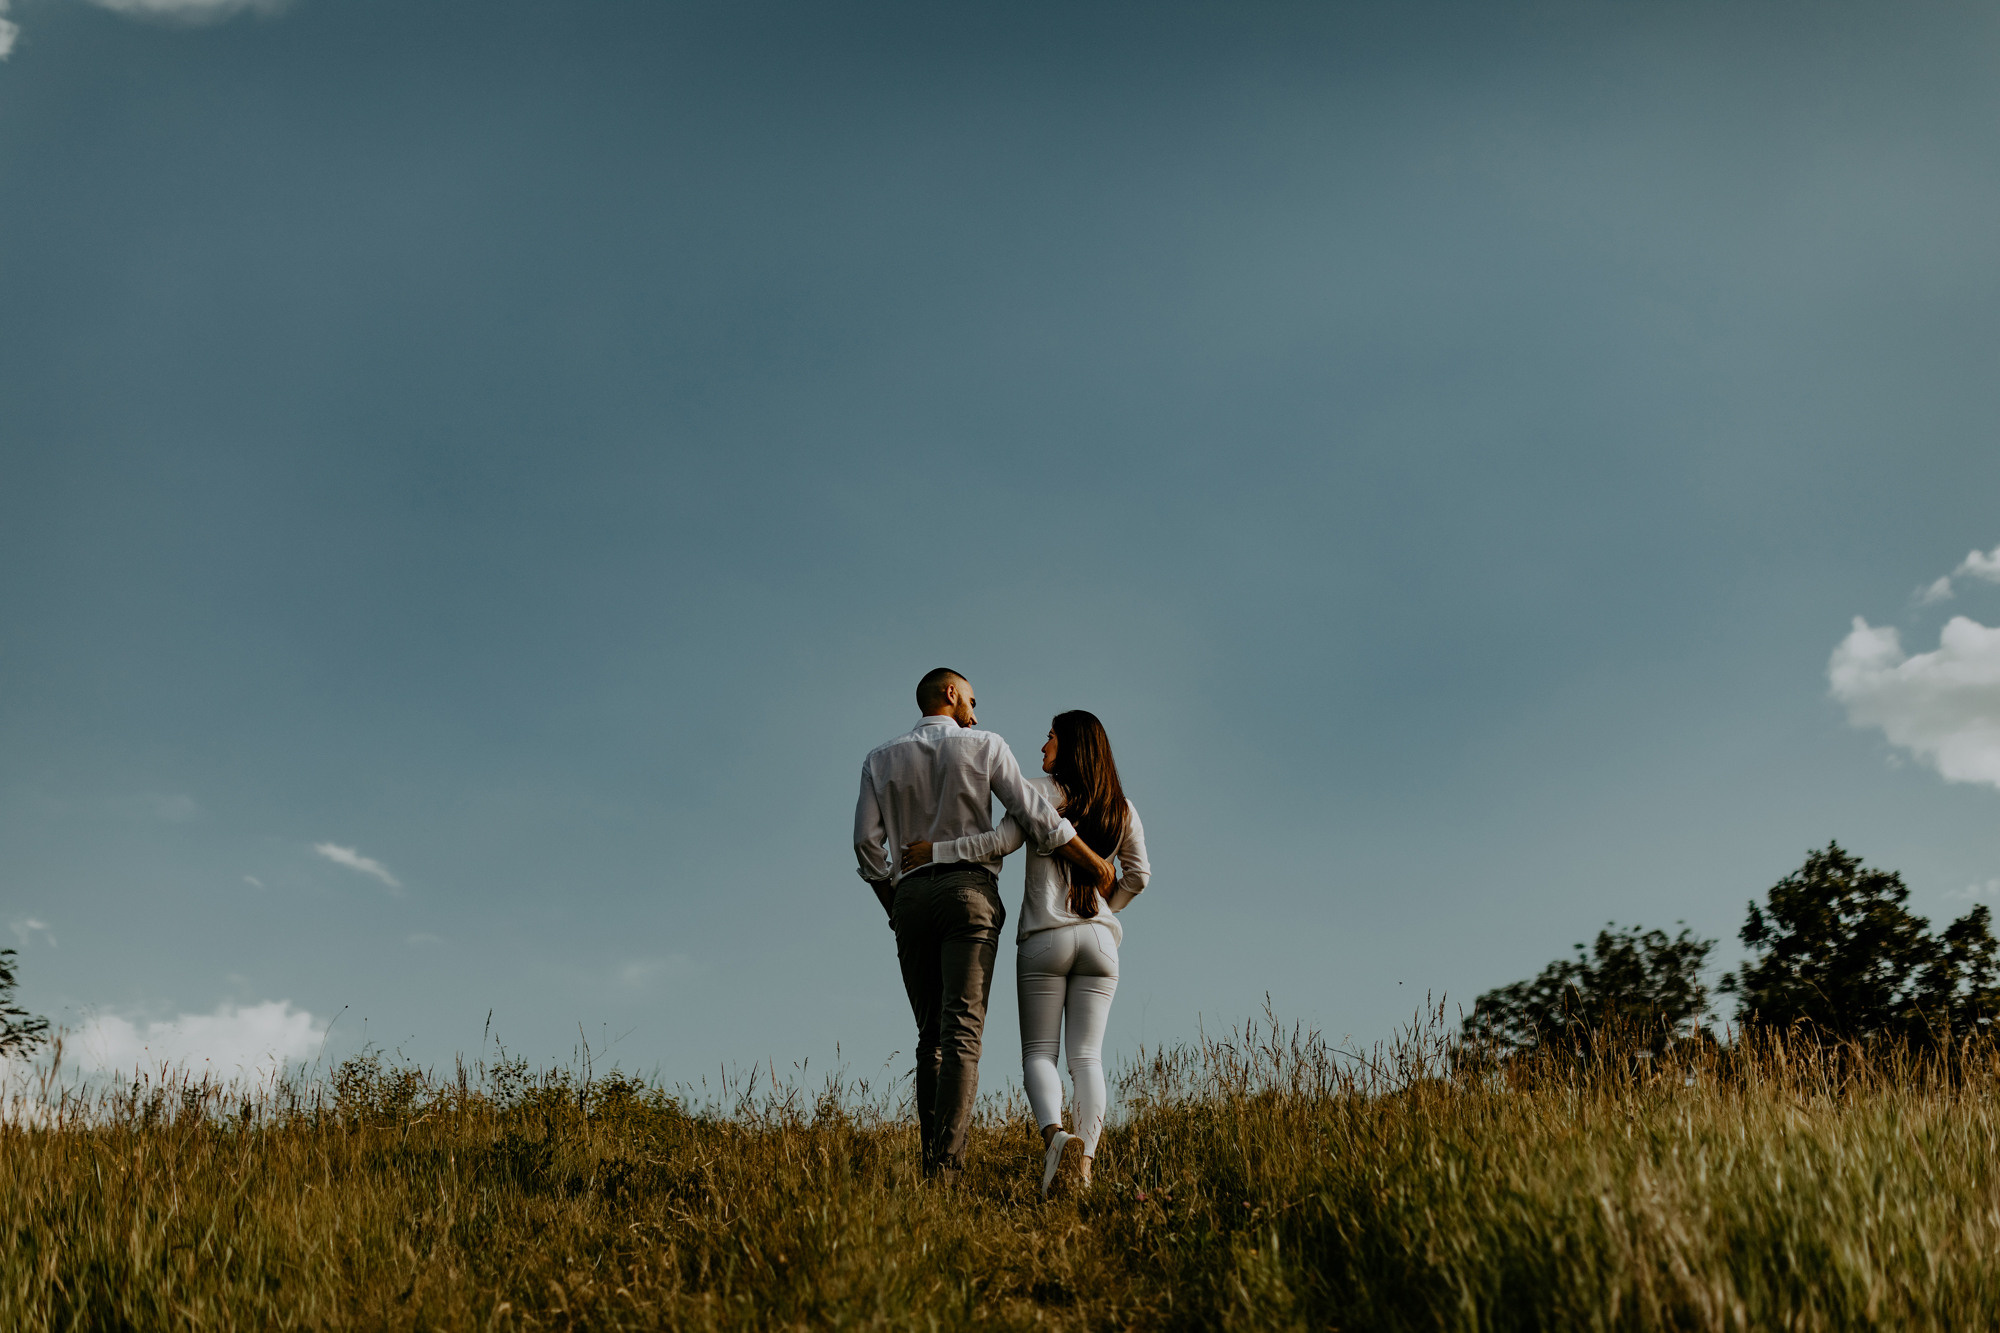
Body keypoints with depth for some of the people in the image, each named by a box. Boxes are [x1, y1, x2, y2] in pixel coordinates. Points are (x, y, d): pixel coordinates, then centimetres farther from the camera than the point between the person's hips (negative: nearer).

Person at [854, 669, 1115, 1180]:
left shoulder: (881, 760, 14)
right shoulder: (983, 746, 6)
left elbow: (866, 842, 6)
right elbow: (1036, 817, 0)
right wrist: (1094, 864, 9)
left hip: (910, 896, 3)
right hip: (969, 890, -3)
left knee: (931, 1036, 10)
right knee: (962, 1032, -11)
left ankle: (933, 1163, 1)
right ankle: (946, 1164, -22)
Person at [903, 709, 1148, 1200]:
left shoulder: (1042, 791, -3)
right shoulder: (1121, 808, 12)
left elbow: (1001, 841, -14)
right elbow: (1138, 874, 11)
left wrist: (934, 852, -7)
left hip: (1045, 937, -3)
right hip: (1099, 939, 4)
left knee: (1038, 1051, 1)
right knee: (1087, 1056, 3)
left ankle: (1054, 1134, -25)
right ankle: (1085, 1161, -11)